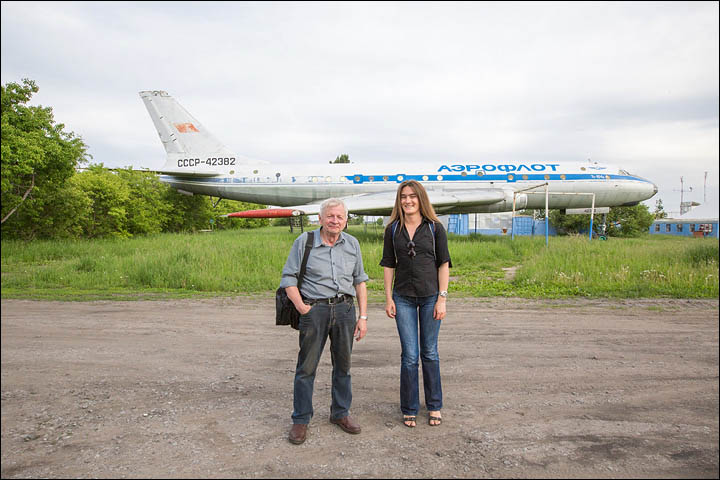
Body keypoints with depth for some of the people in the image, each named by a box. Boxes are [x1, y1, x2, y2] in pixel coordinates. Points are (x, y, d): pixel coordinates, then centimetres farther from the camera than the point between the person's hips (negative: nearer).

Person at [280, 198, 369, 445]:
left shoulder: (352, 244, 9)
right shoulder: (304, 242, -2)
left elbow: (359, 281, 12)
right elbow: (288, 278, 0)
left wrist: (363, 316, 7)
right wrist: (301, 307, -11)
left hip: (345, 308, 3)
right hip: (315, 309, -3)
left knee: (343, 364, 12)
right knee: (306, 367, 1)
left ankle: (340, 413, 29)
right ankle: (300, 420, 15)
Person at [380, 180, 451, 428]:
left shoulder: (435, 227, -1)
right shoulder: (393, 229, 3)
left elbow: (443, 263, -1)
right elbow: (388, 265, 5)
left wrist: (442, 298, -7)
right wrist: (388, 298, 0)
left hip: (430, 295, 0)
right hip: (403, 298, 1)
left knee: (429, 353, 11)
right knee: (409, 355, 2)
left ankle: (434, 406, 26)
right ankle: (409, 409, 18)